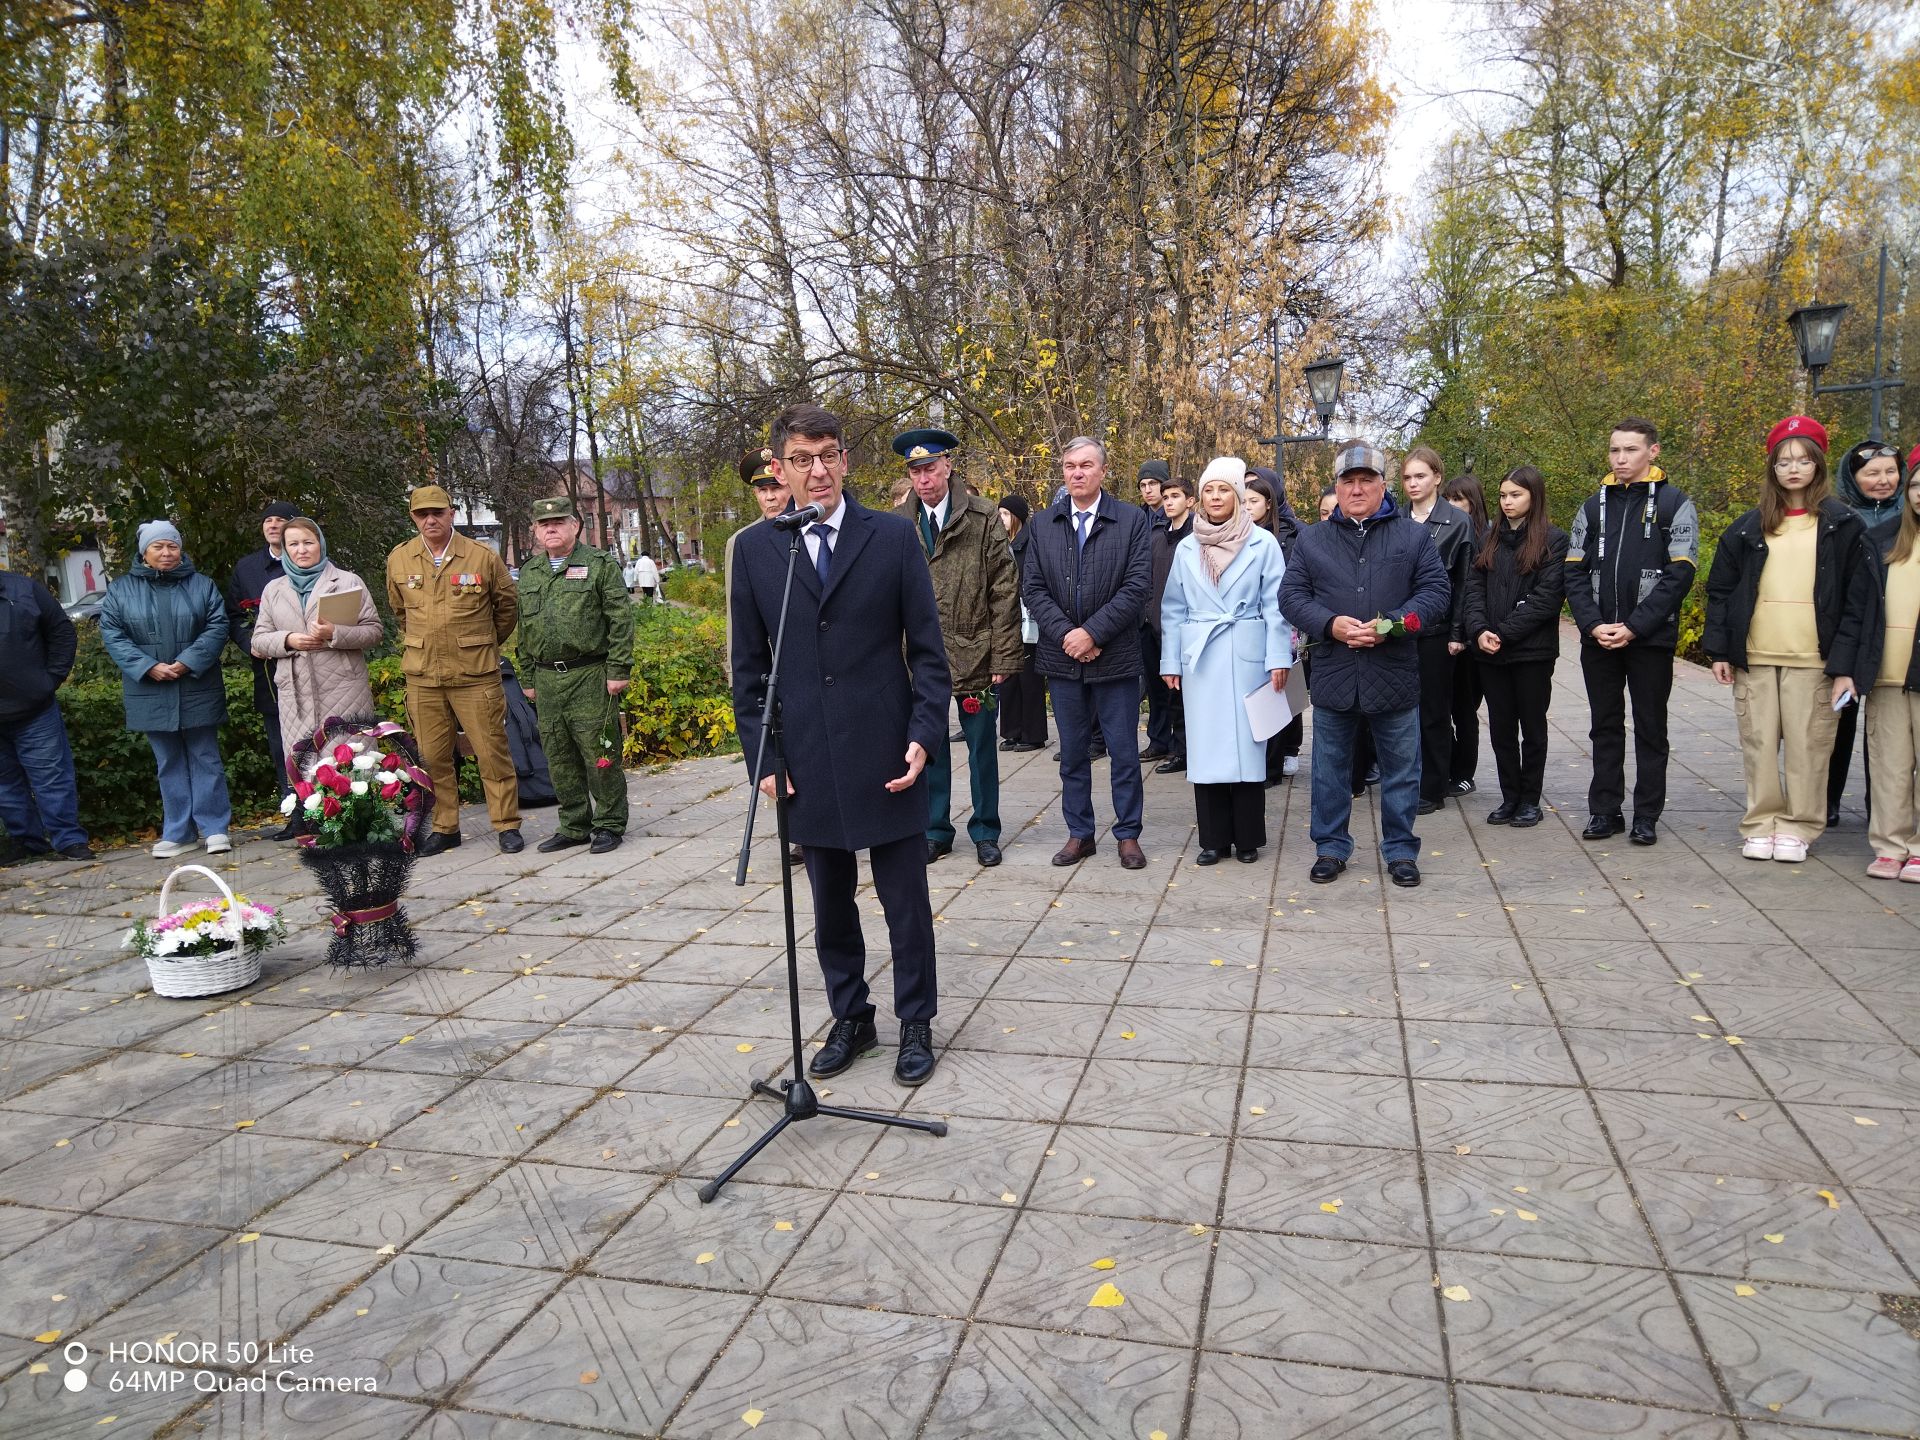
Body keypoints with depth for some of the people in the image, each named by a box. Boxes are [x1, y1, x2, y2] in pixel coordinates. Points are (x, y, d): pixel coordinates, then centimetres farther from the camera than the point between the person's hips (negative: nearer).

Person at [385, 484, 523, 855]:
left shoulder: (483, 557, -4)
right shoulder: (398, 560, 4)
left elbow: (508, 605, 11)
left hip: (475, 674, -3)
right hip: (422, 675, 3)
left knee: (492, 751, -1)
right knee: (431, 755, 8)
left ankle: (507, 826, 9)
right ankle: (444, 828, 20)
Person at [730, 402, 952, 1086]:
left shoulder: (894, 536, -1)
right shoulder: (754, 548, 3)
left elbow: (927, 649, 0)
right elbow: (748, 666, 6)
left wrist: (923, 735, -10)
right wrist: (762, 756, 0)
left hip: (887, 759, -1)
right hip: (806, 764, 2)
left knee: (906, 904, 9)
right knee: (831, 905, 15)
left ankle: (916, 1024, 27)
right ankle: (850, 1018, 33)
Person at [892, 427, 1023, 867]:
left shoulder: (983, 518, -3)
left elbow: (1005, 592, -4)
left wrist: (1003, 657, -9)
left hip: (974, 655, -2)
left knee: (981, 746, 9)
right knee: (928, 746, 11)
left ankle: (985, 832, 24)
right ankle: (936, 831, 25)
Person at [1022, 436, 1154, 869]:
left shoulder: (1132, 520, -2)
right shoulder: (1043, 524, 6)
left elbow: (1137, 586, -10)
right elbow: (1033, 588, 2)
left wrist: (1092, 632, -16)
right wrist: (1066, 634, -11)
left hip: (1115, 655, -3)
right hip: (1062, 655, 3)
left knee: (1124, 752, 5)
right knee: (1072, 752, 11)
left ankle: (1128, 834, 17)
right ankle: (1079, 833, 22)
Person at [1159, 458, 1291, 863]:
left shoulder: (1262, 543, 1)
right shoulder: (1187, 548, 8)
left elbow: (1275, 604, -1)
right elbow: (1173, 609, 10)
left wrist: (1278, 658, -8)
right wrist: (1170, 662, 5)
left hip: (1246, 657, -2)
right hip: (1200, 658, 3)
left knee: (1246, 743, 0)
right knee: (1205, 746, 4)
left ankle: (1247, 837, 11)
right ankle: (1213, 838, 12)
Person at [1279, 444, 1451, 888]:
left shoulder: (1413, 535, 4)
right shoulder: (1311, 540, 7)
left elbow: (1436, 591, -1)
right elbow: (1291, 596, 3)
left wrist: (1392, 625, -16)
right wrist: (1330, 624, -15)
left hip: (1395, 676, -1)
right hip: (1332, 676, 1)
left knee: (1401, 769, 9)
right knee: (1330, 769, 10)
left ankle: (1401, 850, 23)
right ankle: (1331, 847, 23)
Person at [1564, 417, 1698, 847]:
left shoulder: (1675, 505, 0)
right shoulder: (1593, 508, 11)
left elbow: (1679, 575, -8)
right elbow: (1574, 573, 6)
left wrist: (1633, 627, -15)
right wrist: (1594, 624, -8)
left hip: (1651, 639, -3)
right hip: (1598, 640, 4)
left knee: (1650, 728, 5)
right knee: (1605, 727, 9)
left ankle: (1647, 816, 12)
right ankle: (1604, 811, 16)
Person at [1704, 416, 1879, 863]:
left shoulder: (1842, 526, 2)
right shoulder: (1749, 528, 9)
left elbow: (1861, 600, -1)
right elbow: (1721, 590, 10)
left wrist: (1846, 665, -8)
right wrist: (1719, 649, 1)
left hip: (1813, 658, -2)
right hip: (1755, 657, 2)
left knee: (1806, 745, 1)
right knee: (1759, 743, 5)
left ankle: (1798, 827, 13)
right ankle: (1761, 823, 15)